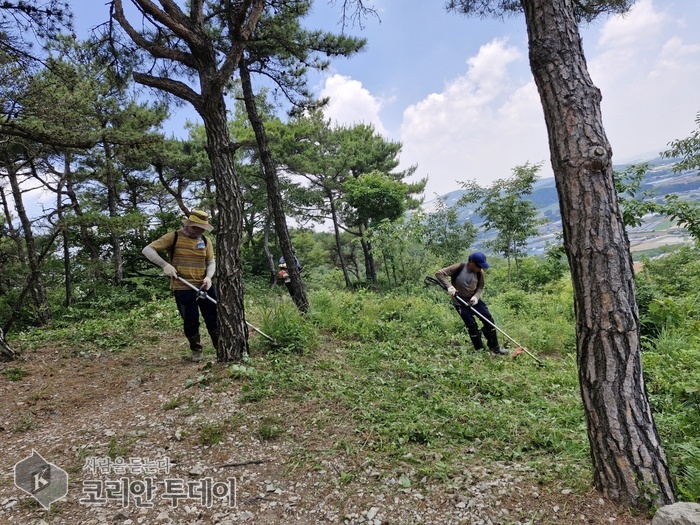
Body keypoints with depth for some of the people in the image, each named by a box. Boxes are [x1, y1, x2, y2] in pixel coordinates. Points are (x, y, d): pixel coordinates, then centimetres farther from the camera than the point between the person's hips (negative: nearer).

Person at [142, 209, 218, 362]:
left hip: (205, 287, 3)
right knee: (190, 322, 5)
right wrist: (164, 265, -24)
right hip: (183, 289, -3)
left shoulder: (205, 240, 6)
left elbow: (211, 262, 9)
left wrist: (208, 277, -12)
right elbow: (147, 250, -9)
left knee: (214, 318, 7)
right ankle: (196, 350, 27)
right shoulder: (174, 237, -6)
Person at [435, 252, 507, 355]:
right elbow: (439, 273, -21)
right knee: (471, 325, -7)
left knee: (489, 320, 1)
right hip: (460, 301, -4)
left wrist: (476, 296, -16)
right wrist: (449, 286, -30)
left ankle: (494, 347, 17)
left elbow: (480, 287, 4)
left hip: (473, 299, 5)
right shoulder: (459, 268, -22)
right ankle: (480, 350, 12)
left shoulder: (480, 272, -10)